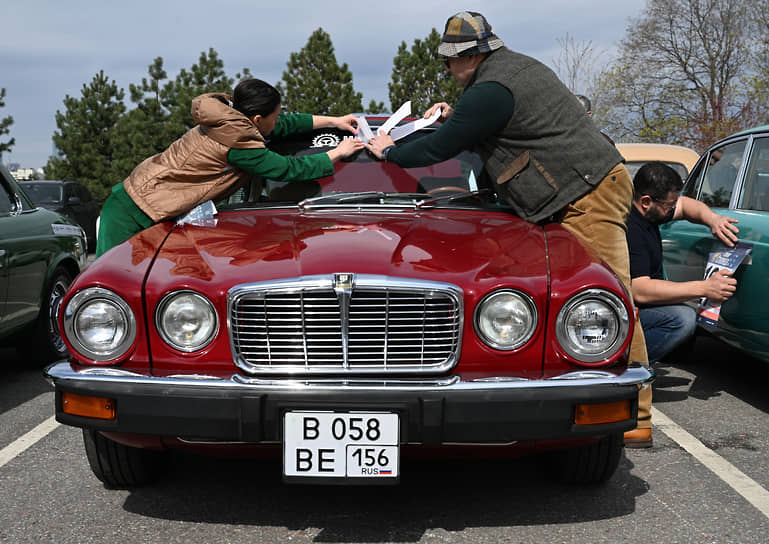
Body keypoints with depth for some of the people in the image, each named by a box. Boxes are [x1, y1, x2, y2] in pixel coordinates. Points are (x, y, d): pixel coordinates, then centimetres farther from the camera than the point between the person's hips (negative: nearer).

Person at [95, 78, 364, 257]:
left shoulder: (229, 119, 7)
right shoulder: (236, 141, -20)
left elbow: (286, 124, 21)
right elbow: (288, 169, -12)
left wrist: (333, 121, 26)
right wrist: (337, 154, 0)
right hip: (133, 216, -9)